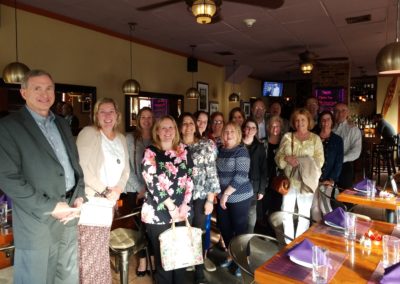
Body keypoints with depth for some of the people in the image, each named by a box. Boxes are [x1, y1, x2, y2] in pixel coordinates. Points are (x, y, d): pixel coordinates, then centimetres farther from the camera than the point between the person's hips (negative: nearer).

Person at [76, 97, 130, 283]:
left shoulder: (121, 138, 11)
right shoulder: (88, 133, -8)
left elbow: (125, 168, 12)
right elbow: (82, 167, -17)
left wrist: (118, 188, -6)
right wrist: (105, 190, -15)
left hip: (110, 200, 6)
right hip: (90, 199, -5)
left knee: (102, 248, 16)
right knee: (89, 250, 0)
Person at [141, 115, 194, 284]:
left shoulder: (183, 151, 7)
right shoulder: (150, 153, -3)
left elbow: (190, 179, 4)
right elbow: (152, 183, -11)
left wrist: (184, 205, -7)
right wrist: (171, 207, -14)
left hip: (182, 211, 3)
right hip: (158, 213, -3)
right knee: (163, 256, 6)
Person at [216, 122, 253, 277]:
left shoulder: (241, 150, -13)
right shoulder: (220, 150, 5)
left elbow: (241, 176, -20)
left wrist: (226, 194, -18)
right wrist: (218, 193, 5)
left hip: (239, 197, -6)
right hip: (223, 197, 6)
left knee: (240, 229, 5)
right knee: (223, 227, 16)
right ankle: (232, 255, 38)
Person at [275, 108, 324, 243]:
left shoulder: (315, 139, 2)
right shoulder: (287, 137, 7)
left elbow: (319, 161, -4)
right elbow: (278, 157, 4)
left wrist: (303, 164, -19)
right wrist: (287, 159, -16)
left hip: (306, 181, -1)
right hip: (289, 180, 2)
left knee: (304, 212, 9)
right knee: (286, 211, 7)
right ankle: (288, 242, 24)